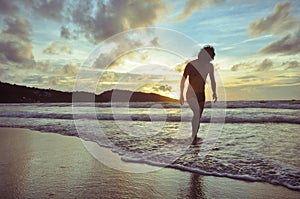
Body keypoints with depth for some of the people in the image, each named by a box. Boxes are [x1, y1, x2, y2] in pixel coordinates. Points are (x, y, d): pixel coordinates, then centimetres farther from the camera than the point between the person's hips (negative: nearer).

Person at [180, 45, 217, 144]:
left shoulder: (210, 66, 2)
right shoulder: (191, 65, -11)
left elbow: (212, 81, 13)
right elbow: (183, 80, -3)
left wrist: (214, 93, 0)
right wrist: (181, 95, -1)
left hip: (201, 95, 5)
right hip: (191, 94, -5)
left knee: (199, 117, 7)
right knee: (197, 113, -26)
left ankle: (194, 138, 21)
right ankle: (194, 136, -18)